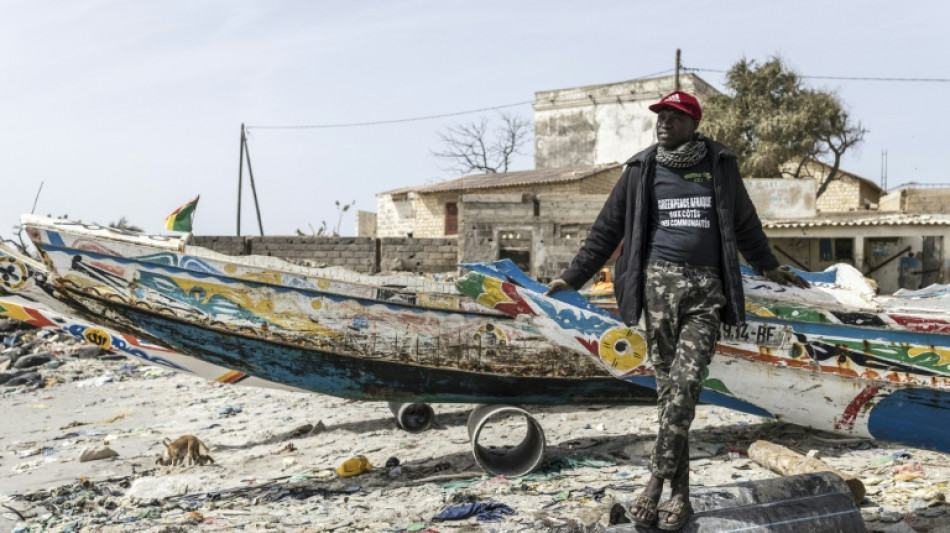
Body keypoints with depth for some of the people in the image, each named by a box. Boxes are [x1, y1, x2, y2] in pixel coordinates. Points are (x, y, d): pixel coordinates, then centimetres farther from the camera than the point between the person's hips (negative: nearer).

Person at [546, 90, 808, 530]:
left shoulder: (719, 165, 11)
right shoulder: (642, 169, 9)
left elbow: (744, 222, 24)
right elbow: (608, 228, 12)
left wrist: (768, 267, 32)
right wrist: (572, 277, 10)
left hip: (705, 287, 0)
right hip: (659, 282, 0)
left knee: (685, 383, -15)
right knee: (668, 385, -1)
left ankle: (657, 479, -7)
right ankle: (680, 491, 5)